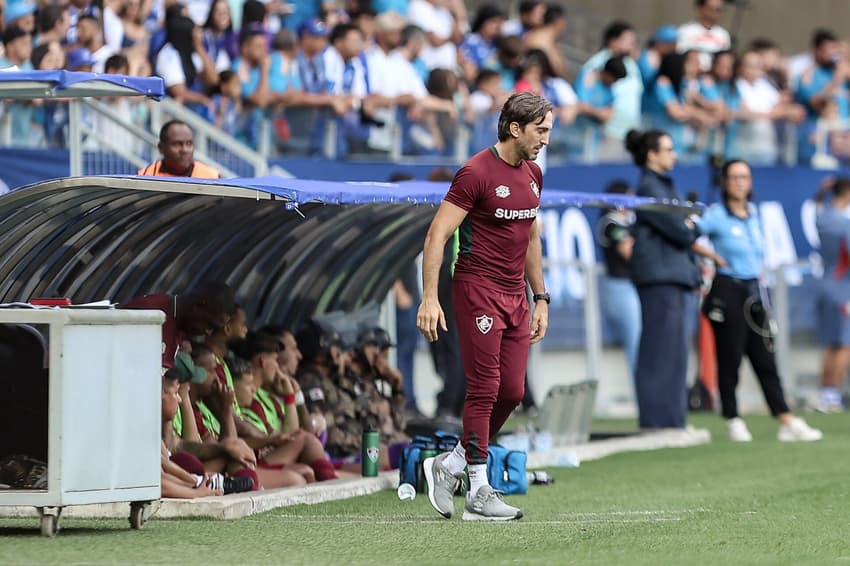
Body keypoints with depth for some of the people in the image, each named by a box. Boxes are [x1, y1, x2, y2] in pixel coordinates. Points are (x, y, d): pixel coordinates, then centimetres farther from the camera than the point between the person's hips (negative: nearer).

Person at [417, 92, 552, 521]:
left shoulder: (533, 175, 12)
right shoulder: (476, 173, -13)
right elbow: (437, 235, -15)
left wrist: (540, 299, 20)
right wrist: (429, 298, -21)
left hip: (515, 295, 8)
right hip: (478, 290, -8)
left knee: (512, 393, 4)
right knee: (484, 389, -7)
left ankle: (449, 465, 20)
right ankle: (479, 494, -2)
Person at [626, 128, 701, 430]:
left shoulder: (662, 185, 20)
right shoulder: (650, 187, -11)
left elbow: (687, 229, 20)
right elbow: (679, 231, -15)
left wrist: (688, 227, 0)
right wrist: (690, 228, 5)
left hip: (674, 275, 10)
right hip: (660, 277, -10)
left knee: (673, 351, 10)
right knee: (663, 349, -9)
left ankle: (670, 422, 13)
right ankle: (659, 420, -8)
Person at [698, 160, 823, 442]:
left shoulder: (753, 212, 13)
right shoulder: (716, 215, -7)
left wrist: (759, 266, 13)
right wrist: (711, 256, -11)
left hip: (754, 292, 6)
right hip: (727, 292, -6)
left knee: (765, 359, 4)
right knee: (730, 359, -1)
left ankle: (787, 422, -1)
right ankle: (733, 421, 7)